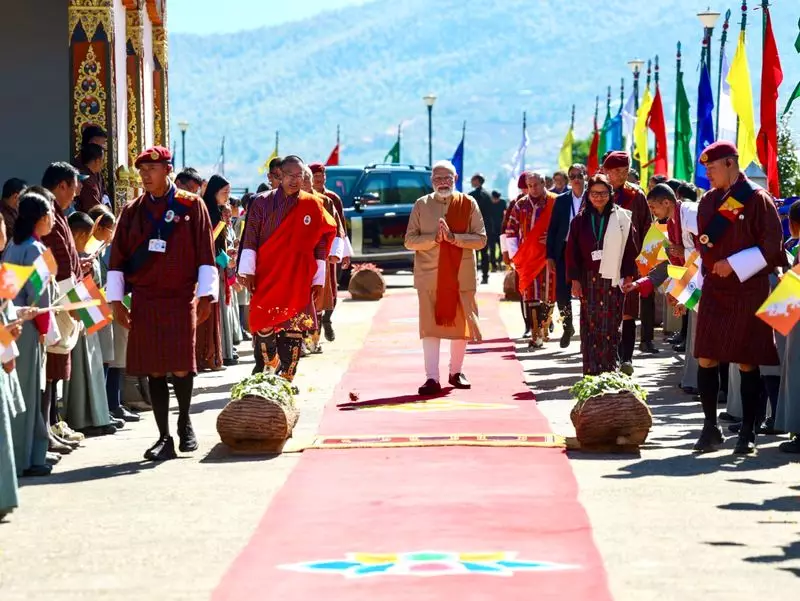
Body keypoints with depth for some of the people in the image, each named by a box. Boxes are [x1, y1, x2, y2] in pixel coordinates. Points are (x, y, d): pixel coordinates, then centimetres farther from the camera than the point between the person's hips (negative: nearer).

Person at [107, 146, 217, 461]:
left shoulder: (191, 206, 0)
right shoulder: (132, 211, 8)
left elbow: (205, 254, 0)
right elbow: (117, 258, 10)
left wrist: (206, 296, -5)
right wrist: (116, 300, 4)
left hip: (181, 299, -3)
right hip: (144, 301, 3)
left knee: (181, 367, -4)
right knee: (153, 370, 3)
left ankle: (185, 423, 22)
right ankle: (164, 438, 9)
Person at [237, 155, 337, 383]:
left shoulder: (312, 206, 5)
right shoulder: (262, 203, 3)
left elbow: (321, 246, 8)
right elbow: (249, 240, 2)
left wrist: (318, 281, 6)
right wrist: (247, 271, -5)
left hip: (298, 281, 0)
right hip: (266, 278, 0)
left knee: (294, 330, -2)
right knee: (263, 325, -2)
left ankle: (285, 378, 5)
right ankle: (264, 364, 21)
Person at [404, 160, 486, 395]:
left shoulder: (468, 204, 3)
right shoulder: (421, 205, 6)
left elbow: (480, 239, -3)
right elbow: (409, 240, 2)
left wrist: (453, 237, -17)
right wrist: (434, 238, -15)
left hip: (461, 276, 0)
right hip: (429, 276, 0)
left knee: (460, 323, 8)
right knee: (430, 325, -5)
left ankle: (456, 372, 24)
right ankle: (432, 377, -6)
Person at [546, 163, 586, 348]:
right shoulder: (561, 200, 6)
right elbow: (552, 229, 6)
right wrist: (550, 256, 1)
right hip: (565, 251, 2)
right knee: (562, 292, 1)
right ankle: (568, 326, 23)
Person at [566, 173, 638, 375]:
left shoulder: (622, 218, 2)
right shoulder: (580, 220, 6)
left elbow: (630, 247, 3)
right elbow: (572, 251, 6)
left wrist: (628, 275, -1)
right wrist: (574, 279, 0)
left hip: (613, 280, -1)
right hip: (588, 280, 1)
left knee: (611, 327, -2)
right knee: (590, 327, -1)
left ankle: (610, 371, 3)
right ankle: (591, 372, 1)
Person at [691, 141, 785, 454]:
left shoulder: (757, 199, -7)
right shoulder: (708, 200, 10)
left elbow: (772, 246, -10)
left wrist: (734, 265, -15)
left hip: (749, 290, -5)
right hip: (714, 290, 5)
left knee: (747, 363, -1)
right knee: (706, 359, 0)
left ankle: (748, 433, 7)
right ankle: (711, 427, 10)